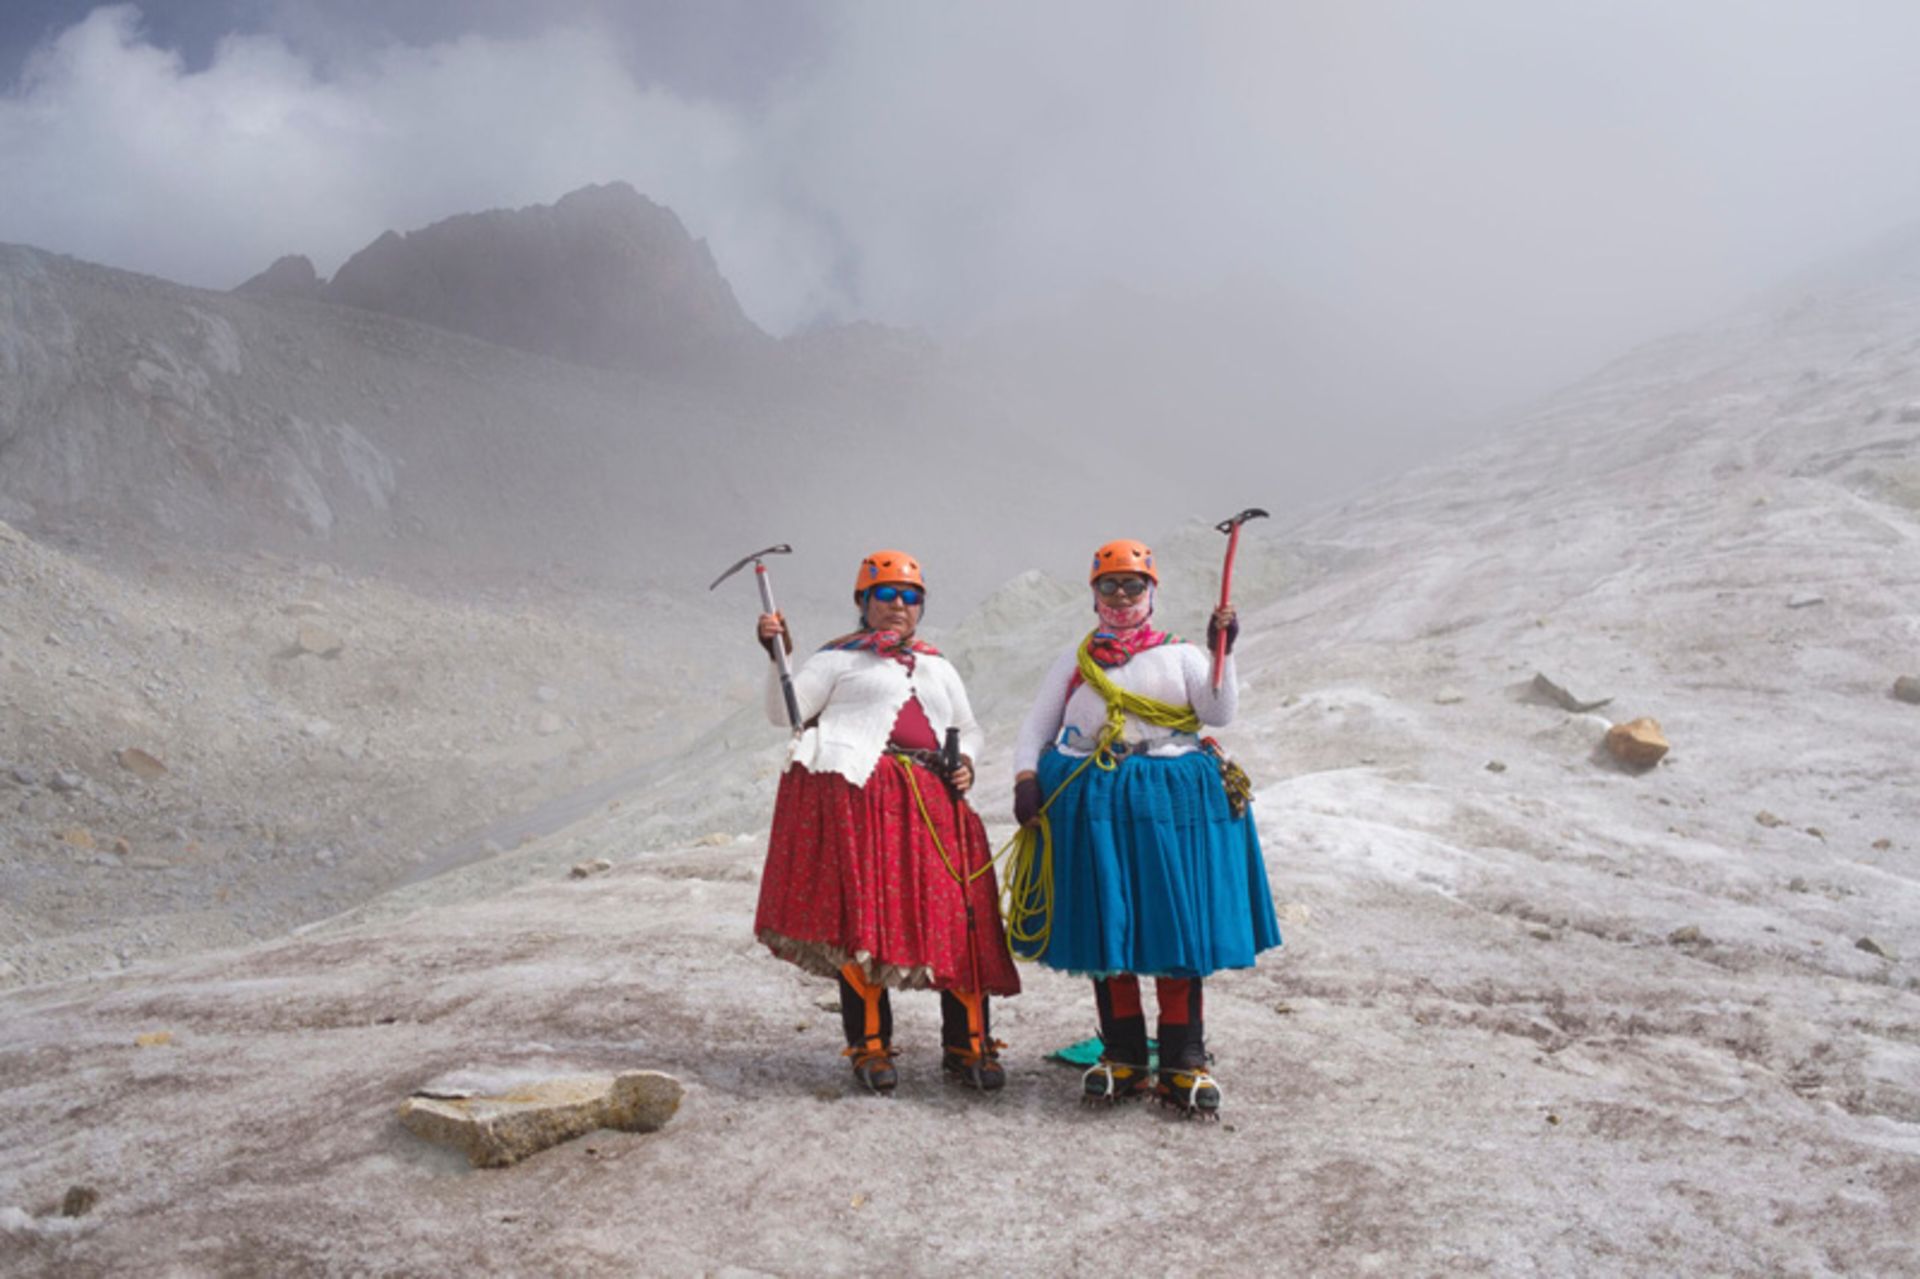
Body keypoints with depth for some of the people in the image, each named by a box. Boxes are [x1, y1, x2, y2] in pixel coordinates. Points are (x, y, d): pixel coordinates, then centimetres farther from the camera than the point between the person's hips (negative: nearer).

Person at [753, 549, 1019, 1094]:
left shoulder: (939, 669, 27)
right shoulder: (839, 659, 13)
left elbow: (969, 730, 33)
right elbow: (783, 713, 5)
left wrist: (965, 762, 12)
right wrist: (777, 655, -8)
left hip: (932, 800, 4)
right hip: (856, 793, -4)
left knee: (956, 917, -2)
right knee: (860, 917, -6)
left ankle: (967, 1044, 8)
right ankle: (869, 1045, 7)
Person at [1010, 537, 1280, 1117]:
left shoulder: (1181, 655, 12)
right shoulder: (1073, 662, 17)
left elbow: (1219, 713, -3)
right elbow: (1036, 728, 15)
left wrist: (1222, 652, -15)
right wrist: (1026, 777, -2)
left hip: (1172, 803, -1)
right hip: (1090, 802, 2)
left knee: (1178, 927, -3)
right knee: (1104, 928, 2)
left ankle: (1184, 1064, 5)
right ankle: (1122, 1058, 14)